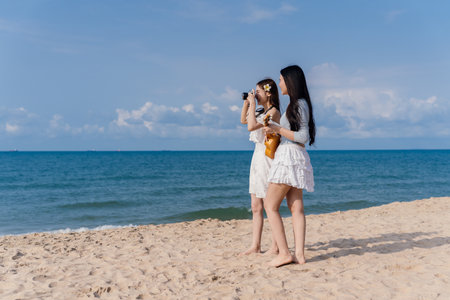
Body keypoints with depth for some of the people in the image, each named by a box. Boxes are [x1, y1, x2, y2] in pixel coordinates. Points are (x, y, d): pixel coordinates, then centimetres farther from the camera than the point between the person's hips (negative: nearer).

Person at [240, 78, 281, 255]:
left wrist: (253, 104, -15)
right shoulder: (263, 113, 15)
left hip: (267, 159, -9)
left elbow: (251, 127, -24)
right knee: (256, 207, 9)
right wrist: (247, 102, 16)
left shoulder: (273, 112, -13)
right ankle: (255, 246, 15)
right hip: (257, 159, 9)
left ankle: (275, 248, 6)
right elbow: (244, 121, 28)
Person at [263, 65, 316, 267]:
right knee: (296, 207, 5)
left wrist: (278, 129, -14)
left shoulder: (299, 104, -10)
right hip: (292, 158, 10)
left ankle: (284, 253, -8)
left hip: (290, 156, -10)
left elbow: (304, 137, -16)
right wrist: (275, 130, 23)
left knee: (270, 205, -7)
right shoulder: (295, 104, 19)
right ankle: (299, 254, 5)